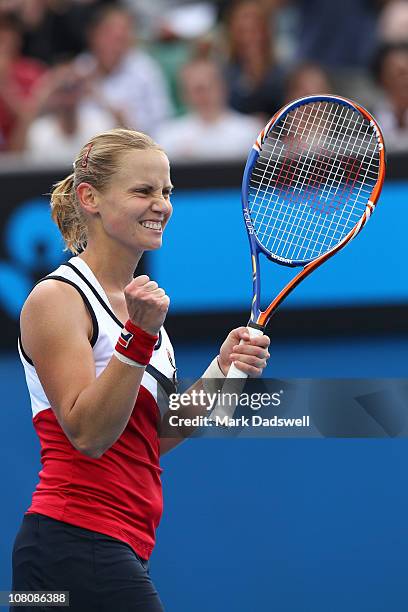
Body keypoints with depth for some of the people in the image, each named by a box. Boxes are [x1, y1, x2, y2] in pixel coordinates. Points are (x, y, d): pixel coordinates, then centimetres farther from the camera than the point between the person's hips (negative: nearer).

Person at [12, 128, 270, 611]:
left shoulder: (137, 301, 17)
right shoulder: (57, 298, -9)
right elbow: (89, 434, -18)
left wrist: (222, 370, 4)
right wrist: (139, 336, -27)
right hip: (78, 546, -9)